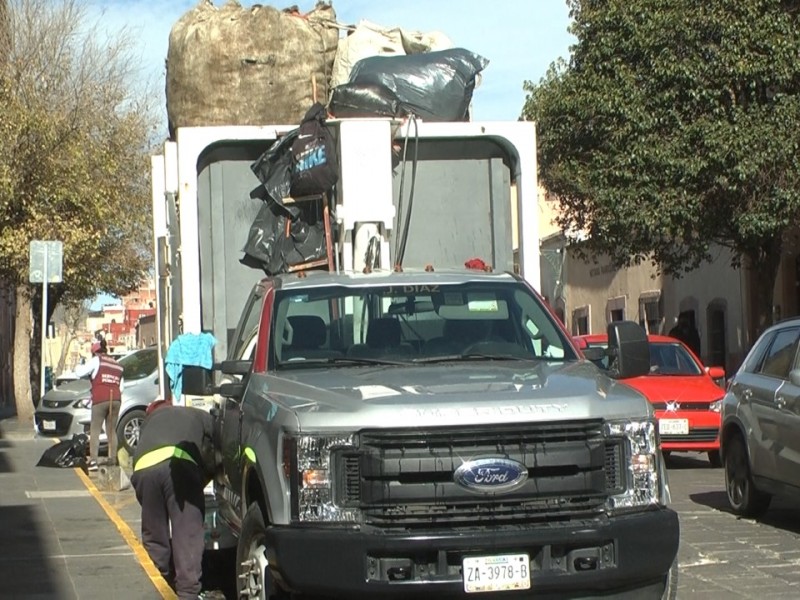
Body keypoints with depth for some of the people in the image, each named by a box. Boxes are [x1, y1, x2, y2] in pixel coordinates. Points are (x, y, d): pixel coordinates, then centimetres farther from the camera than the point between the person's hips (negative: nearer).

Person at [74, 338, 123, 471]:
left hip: (100, 399, -5)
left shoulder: (97, 360, 6)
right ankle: (112, 459, 7)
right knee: (112, 431, 12)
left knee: (95, 431, -3)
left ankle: (93, 461, -14)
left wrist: (79, 367, 21)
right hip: (116, 399, 5)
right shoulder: (117, 365, 23)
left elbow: (80, 372, 1)